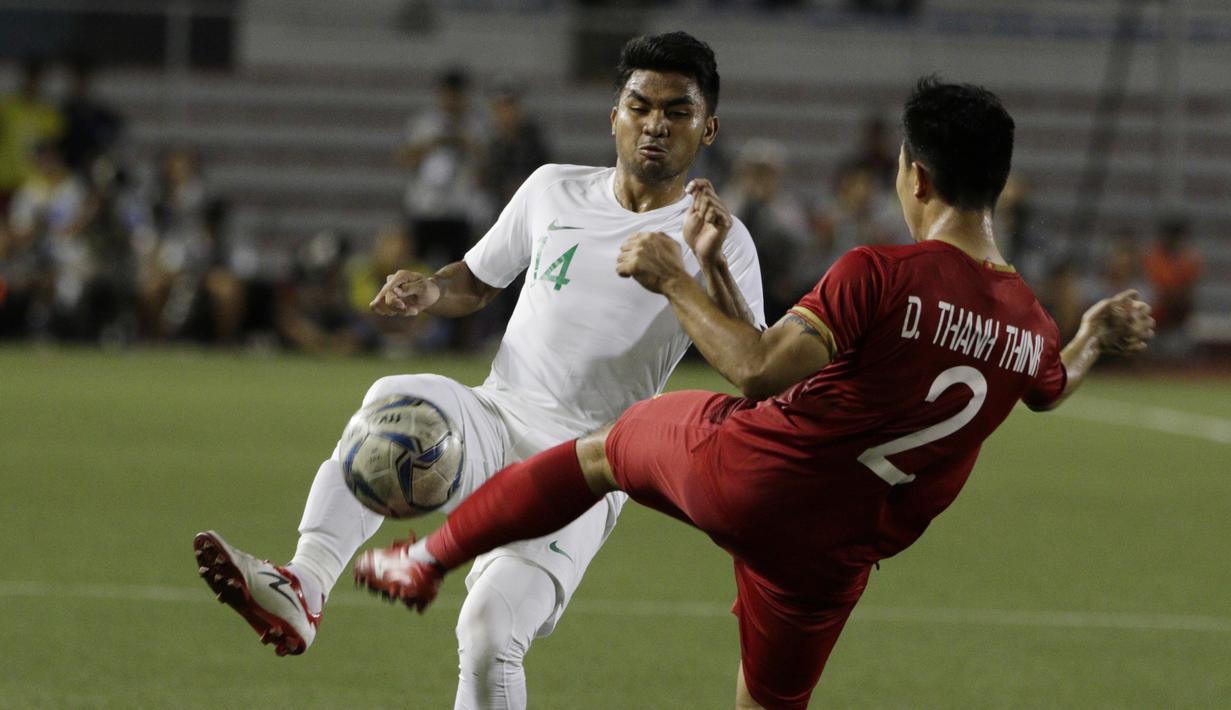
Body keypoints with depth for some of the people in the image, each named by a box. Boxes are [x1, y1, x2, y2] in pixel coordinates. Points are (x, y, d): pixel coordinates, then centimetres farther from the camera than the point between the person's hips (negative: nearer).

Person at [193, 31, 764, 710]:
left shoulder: (722, 243, 0)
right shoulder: (553, 190, 12)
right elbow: (477, 282, 27)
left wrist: (711, 265, -25)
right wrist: (430, 290, 3)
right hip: (493, 424, 3)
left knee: (491, 633, -25)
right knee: (395, 398, -32)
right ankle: (301, 589, -48)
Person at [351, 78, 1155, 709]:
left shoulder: (881, 275, -21)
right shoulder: (1029, 329, -2)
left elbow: (761, 368, -27)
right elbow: (1051, 386, 23)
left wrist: (674, 280, -15)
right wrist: (1095, 337, 43)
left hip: (742, 472, -4)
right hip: (832, 552, 4)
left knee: (599, 450, 26)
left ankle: (426, 561, 35)